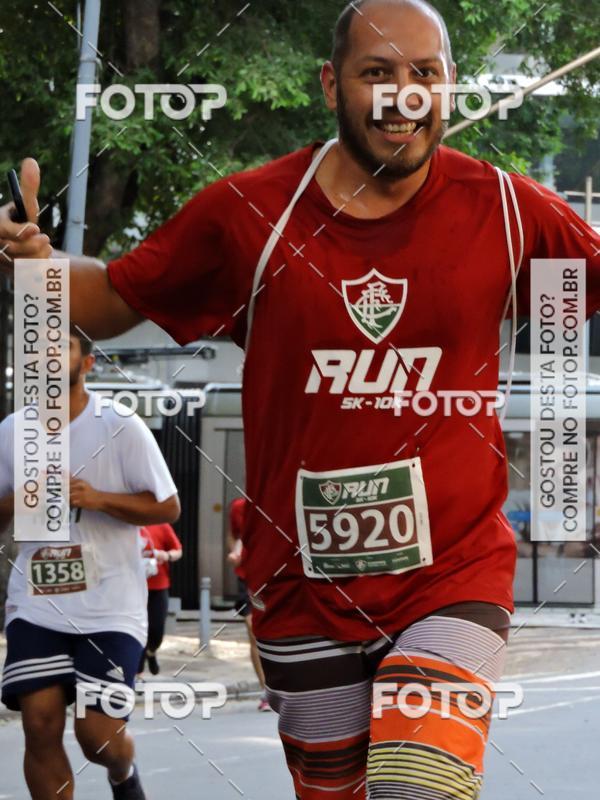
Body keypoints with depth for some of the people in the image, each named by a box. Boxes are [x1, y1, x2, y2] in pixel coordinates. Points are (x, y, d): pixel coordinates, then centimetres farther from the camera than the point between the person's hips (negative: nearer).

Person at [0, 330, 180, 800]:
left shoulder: (121, 426, -5)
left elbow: (167, 507, -3)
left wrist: (99, 499, -18)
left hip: (110, 608, -3)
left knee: (97, 734, -5)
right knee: (41, 725, -9)